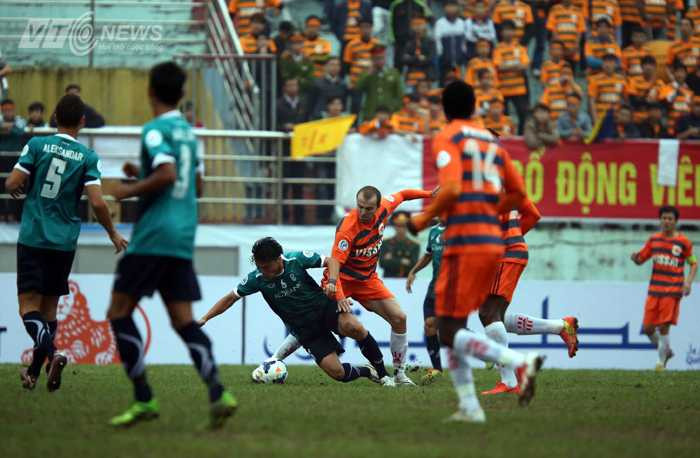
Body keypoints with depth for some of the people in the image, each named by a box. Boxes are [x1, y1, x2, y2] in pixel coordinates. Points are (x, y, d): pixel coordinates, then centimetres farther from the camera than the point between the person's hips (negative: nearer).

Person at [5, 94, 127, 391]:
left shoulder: (37, 145, -4)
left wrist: (18, 188, 16)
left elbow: (12, 184, -9)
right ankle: (34, 372, 16)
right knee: (49, 305, 15)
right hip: (64, 241, 2)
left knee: (28, 305, -4)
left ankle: (51, 354, -31)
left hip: (33, 237, -2)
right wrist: (113, 235, 6)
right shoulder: (88, 157, -2)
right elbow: (97, 203, -9)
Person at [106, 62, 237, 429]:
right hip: (183, 238, 8)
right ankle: (218, 393, -13)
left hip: (152, 236, -8)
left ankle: (144, 399, -5)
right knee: (182, 319, 4)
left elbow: (167, 174, -23)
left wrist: (130, 190, -9)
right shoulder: (188, 131, 16)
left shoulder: (155, 130, -9)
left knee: (119, 312, 1)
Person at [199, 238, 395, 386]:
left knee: (353, 327, -35)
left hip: (324, 307, -1)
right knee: (336, 372, -19)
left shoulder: (296, 259, -14)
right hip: (305, 329, 1)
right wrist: (204, 319, -3)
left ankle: (382, 374, -11)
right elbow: (231, 298, 2)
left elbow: (331, 262, -6)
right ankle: (367, 372, 16)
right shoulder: (256, 278, -9)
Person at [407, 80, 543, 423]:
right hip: (493, 241, 8)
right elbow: (518, 193, 19)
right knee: (453, 328, 14)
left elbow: (451, 188, -17)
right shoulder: (491, 140, 18)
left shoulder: (447, 138, -3)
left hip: (465, 242, -8)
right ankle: (469, 407, 7)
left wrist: (422, 220, -4)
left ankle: (519, 362, -25)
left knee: (448, 331, -7)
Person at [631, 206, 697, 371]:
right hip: (654, 289, 4)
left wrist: (688, 281, -9)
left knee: (663, 327, -11)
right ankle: (666, 351, 26)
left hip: (672, 291, -4)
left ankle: (661, 361, 3)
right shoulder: (654, 239, 8)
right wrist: (635, 257, -9)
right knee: (648, 328, 1)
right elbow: (640, 259, 15)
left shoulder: (683, 242, -2)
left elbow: (694, 264, 6)